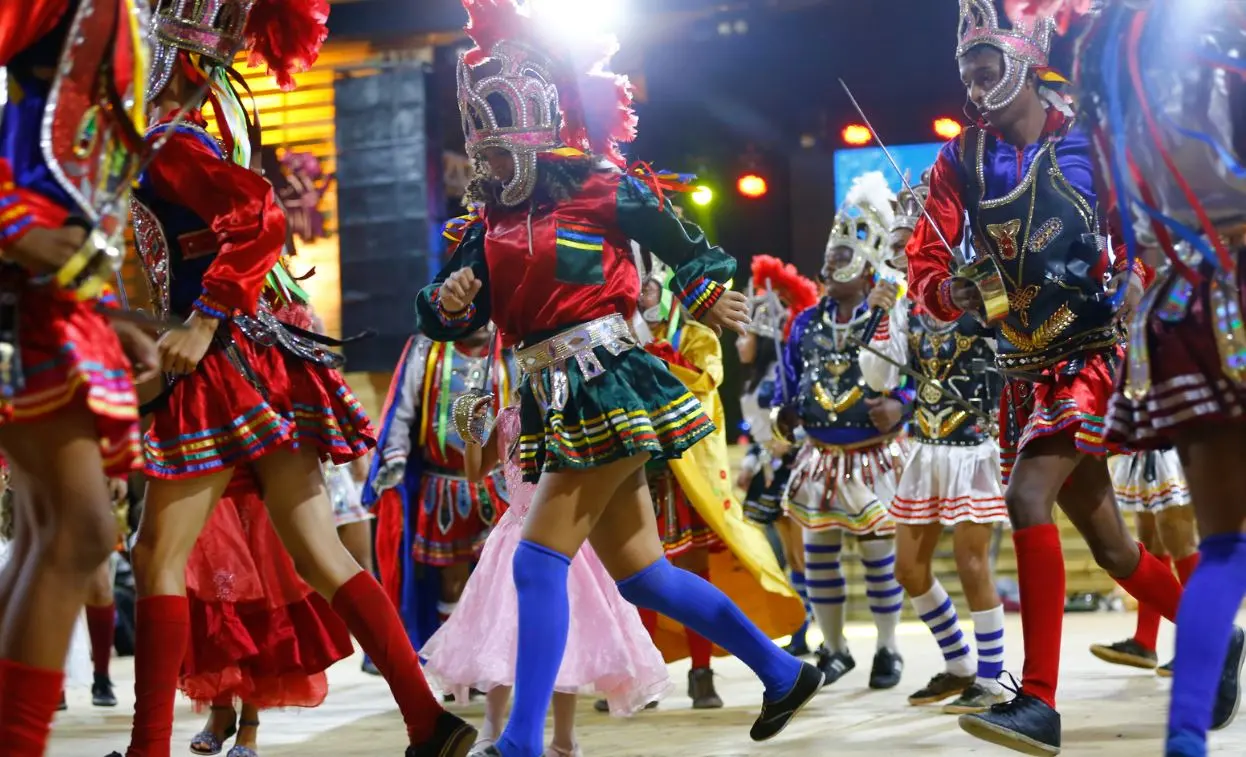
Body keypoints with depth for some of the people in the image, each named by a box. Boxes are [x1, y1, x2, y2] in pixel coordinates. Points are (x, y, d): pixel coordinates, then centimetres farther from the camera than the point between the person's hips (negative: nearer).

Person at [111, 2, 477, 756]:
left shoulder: (171, 137, -9)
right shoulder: (205, 121, 18)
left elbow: (262, 219, -23)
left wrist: (203, 324, -23)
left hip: (226, 361, -9)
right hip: (257, 363, 9)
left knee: (159, 559, -2)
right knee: (322, 558, 4)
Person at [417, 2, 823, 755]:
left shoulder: (602, 190, -6)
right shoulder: (490, 226, 11)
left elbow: (690, 249, 5)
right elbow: (452, 316, 4)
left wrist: (708, 296, -6)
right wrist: (448, 300, -15)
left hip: (608, 389, -7)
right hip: (557, 405, 8)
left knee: (540, 560, -13)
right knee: (640, 575, 13)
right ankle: (783, 672, 27)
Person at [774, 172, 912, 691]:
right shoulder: (806, 325, 4)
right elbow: (790, 383, 10)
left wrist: (899, 405, -29)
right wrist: (784, 415, -5)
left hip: (874, 459, -4)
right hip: (820, 459, 5)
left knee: (879, 556, 1)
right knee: (818, 556, 7)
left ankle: (887, 650, 17)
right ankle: (833, 649, 22)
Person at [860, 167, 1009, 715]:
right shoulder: (907, 304, 6)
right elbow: (878, 379, 6)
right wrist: (880, 317, -7)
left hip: (975, 450, -7)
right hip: (928, 450, 7)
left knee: (971, 565, -6)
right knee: (909, 569, 9)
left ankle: (990, 681, 6)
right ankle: (959, 666, 25)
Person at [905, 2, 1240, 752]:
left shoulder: (1094, 142, -6)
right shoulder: (963, 161, 2)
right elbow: (925, 267, -1)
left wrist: (1134, 276, -17)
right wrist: (953, 292, -22)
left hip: (1094, 350, -5)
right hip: (1026, 368, 5)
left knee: (1027, 497, -25)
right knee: (1110, 547, 12)